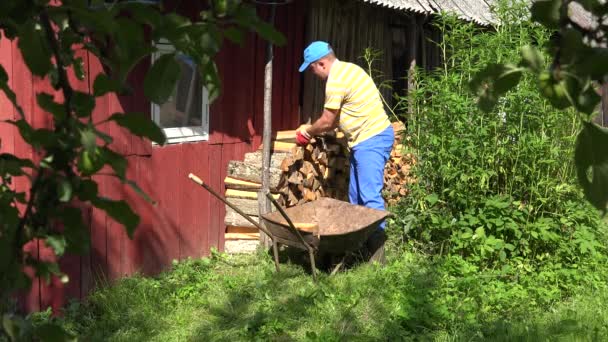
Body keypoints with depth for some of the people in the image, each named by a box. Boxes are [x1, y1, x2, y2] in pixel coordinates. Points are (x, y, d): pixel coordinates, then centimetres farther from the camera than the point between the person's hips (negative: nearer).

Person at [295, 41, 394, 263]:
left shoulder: (336, 81, -17)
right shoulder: (347, 69, 15)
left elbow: (326, 122, -11)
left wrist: (306, 132, 6)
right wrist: (314, 131, 17)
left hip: (371, 140, -11)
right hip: (366, 139, 11)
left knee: (370, 197, -10)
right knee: (355, 196, 13)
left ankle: (377, 255, -8)